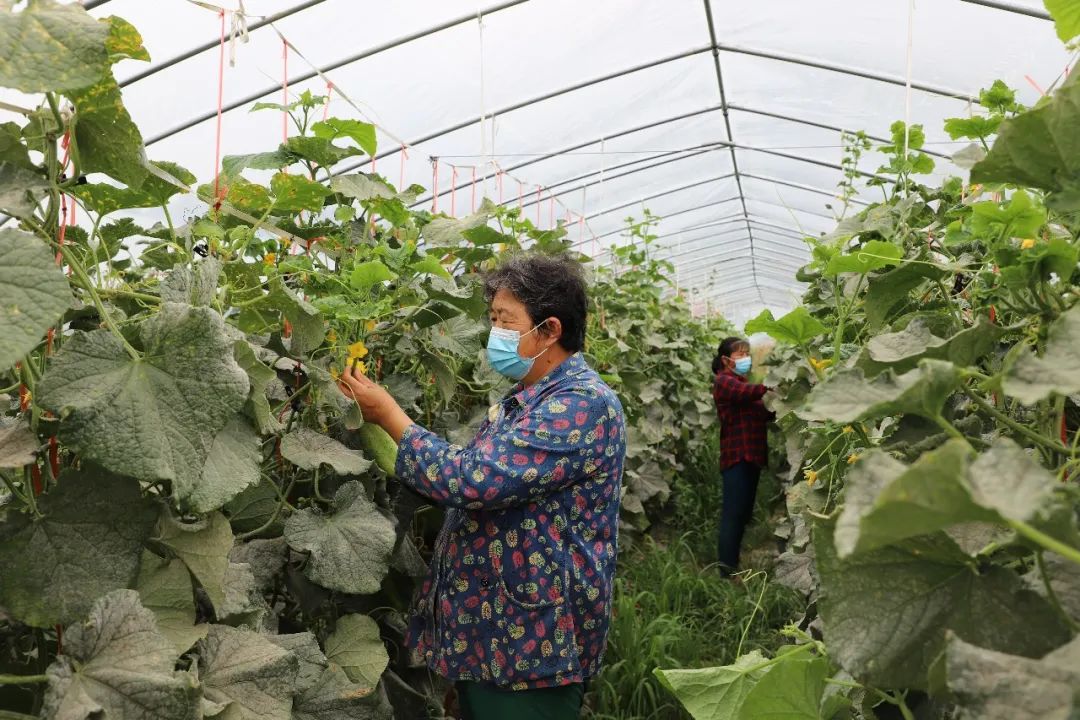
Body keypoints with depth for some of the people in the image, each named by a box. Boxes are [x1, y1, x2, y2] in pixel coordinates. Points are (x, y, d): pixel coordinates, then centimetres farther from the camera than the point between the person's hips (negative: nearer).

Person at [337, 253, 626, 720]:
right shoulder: (524, 400, 12)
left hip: (530, 644, -9)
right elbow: (477, 478, 21)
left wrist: (389, 415, -16)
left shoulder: (583, 404, -21)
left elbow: (474, 481, -28)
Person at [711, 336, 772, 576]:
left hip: (751, 455, 9)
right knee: (734, 513, -9)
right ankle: (727, 569, -6)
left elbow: (761, 413, 14)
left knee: (744, 512, 11)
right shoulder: (724, 381, -4)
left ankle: (732, 560, 19)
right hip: (737, 456, -9)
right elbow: (751, 393, -24)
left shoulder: (741, 384, 24)